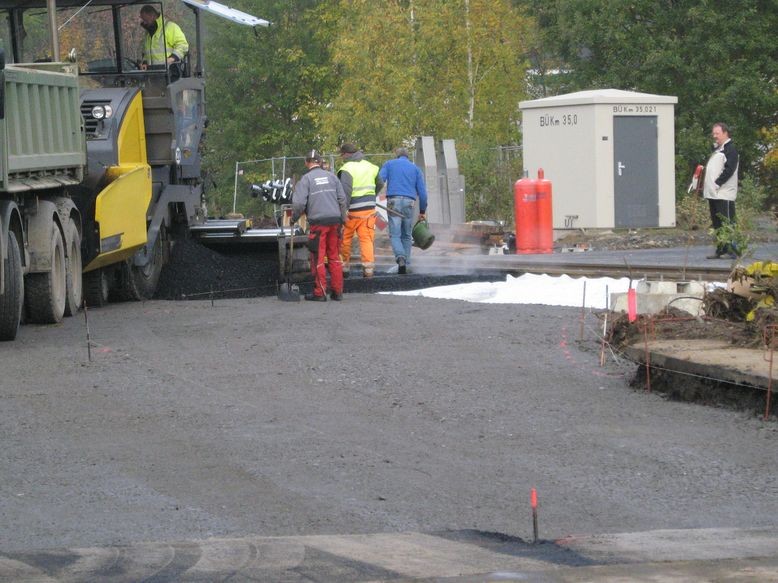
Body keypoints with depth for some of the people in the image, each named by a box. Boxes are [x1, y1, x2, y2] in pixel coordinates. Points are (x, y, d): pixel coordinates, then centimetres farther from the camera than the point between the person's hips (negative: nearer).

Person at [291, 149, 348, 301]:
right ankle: (337, 291, 11)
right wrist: (342, 221, 17)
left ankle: (320, 293, 1)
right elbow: (342, 199, 10)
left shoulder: (306, 179, -2)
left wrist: (294, 218, 8)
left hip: (317, 222, -4)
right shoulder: (331, 176, 11)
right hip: (335, 220, 4)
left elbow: (299, 203, -9)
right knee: (334, 257, 10)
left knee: (318, 258, 0)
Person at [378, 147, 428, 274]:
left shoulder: (389, 164, 15)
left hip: (393, 201, -2)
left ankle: (400, 258, -28)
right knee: (406, 236, 12)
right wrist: (423, 210, 18)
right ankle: (405, 265, 9)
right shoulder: (415, 168, 17)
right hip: (409, 202, 2)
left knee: (395, 235, -3)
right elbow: (422, 191, 12)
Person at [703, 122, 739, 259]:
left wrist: (717, 183, -19)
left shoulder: (730, 149, -7)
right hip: (713, 194, 9)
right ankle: (720, 249, 15)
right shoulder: (716, 149, 21)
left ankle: (732, 250, -10)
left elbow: (729, 169, -17)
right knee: (717, 223, 11)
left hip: (724, 193, -9)